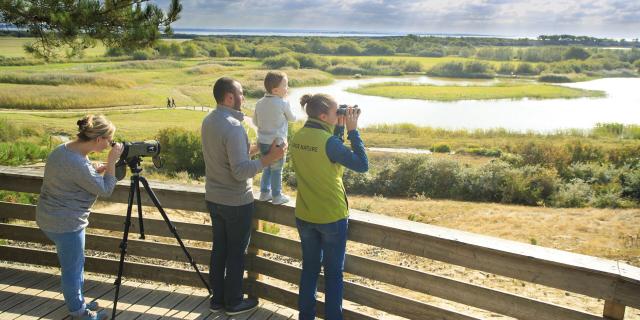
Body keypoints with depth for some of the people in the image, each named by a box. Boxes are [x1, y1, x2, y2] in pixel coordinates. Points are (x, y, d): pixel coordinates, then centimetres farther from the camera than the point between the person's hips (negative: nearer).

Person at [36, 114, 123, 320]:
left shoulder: (62, 150, 0)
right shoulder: (78, 164, -30)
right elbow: (105, 190, -19)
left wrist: (99, 169, 2)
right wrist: (111, 162, -15)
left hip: (51, 218, 9)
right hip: (66, 224, -9)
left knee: (75, 264, 24)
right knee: (72, 268, 9)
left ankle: (77, 302, 40)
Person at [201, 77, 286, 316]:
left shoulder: (208, 121, 2)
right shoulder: (233, 127, -24)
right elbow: (241, 171, -28)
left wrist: (247, 149, 21)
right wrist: (268, 159, -27)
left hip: (213, 197, 8)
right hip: (236, 202, -8)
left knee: (219, 248, 17)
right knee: (236, 252, 7)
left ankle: (217, 298, 28)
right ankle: (234, 302, 21)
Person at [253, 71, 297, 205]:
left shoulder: (259, 103, 1)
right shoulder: (283, 104, -16)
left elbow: (255, 121, 10)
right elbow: (292, 118, -1)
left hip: (262, 141, 6)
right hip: (277, 142, -6)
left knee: (267, 167, 20)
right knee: (276, 170, 6)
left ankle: (264, 192, 28)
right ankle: (277, 196, 15)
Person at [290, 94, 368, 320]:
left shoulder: (297, 138, -1)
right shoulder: (328, 141, -22)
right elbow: (362, 165, -18)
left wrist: (339, 128, 6)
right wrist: (352, 130, -15)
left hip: (304, 216, 6)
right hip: (331, 217, -6)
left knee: (309, 268, 20)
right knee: (333, 272, 10)